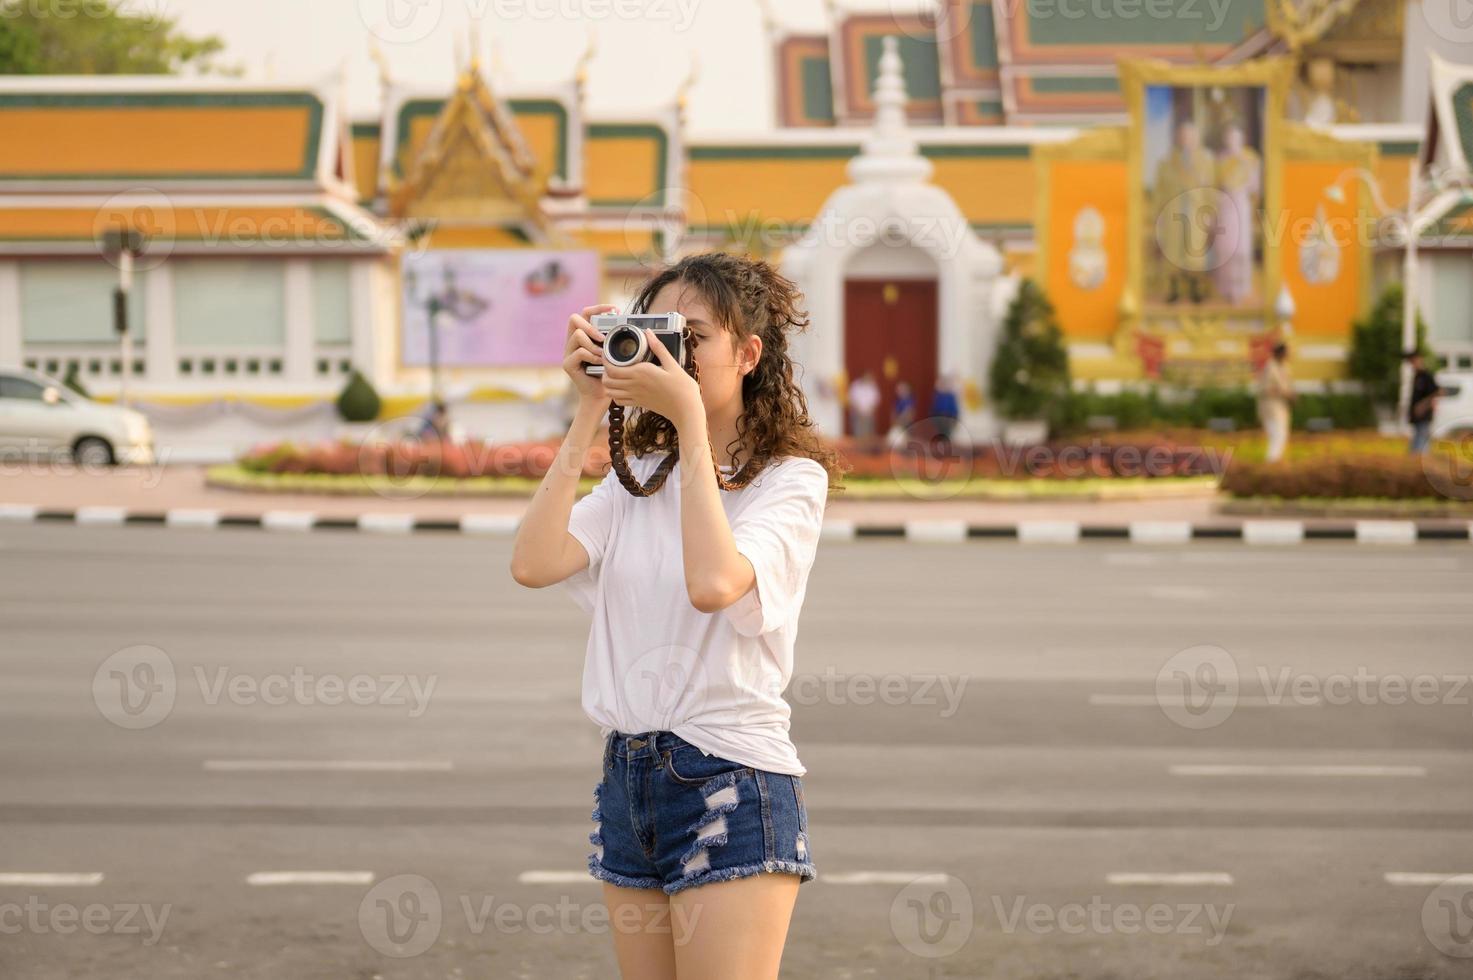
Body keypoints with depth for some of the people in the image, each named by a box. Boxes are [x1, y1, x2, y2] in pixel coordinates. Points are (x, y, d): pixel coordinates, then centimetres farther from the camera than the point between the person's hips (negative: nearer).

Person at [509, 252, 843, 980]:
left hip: (729, 783, -6)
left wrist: (689, 417, -19)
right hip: (627, 777, 6)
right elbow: (533, 564, -5)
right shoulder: (639, 475, 12)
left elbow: (714, 583, -25)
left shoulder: (790, 478, -4)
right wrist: (588, 414, -4)